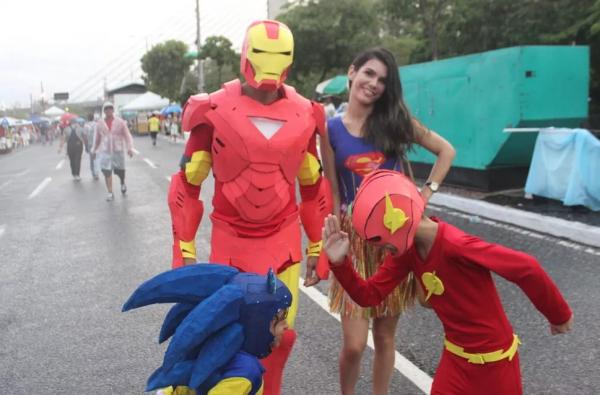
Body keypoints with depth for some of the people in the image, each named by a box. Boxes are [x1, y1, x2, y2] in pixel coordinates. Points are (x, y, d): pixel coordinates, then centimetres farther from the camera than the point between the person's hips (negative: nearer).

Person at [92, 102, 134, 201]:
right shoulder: (99, 124, 3)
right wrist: (94, 150, 18)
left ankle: (122, 183, 41)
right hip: (105, 151, 1)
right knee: (107, 172, -6)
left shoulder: (120, 122, -2)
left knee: (120, 170, 8)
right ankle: (110, 193, 0)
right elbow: (97, 138, 14)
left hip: (118, 150, -1)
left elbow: (127, 135, -4)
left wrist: (130, 148, -15)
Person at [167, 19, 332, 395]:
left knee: (280, 333, 9)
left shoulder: (304, 115, 0)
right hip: (230, 239, -2)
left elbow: (314, 188, 11)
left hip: (284, 239, 3)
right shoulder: (216, 110, -8)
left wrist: (317, 247, 13)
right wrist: (184, 249, -2)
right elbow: (188, 185, -2)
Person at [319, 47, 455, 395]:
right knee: (354, 344, -4)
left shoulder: (396, 120, 3)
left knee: (385, 335, 10)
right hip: (355, 236, -1)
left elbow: (446, 151, 11)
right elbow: (333, 192, 3)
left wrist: (426, 194, 2)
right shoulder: (331, 129, 1)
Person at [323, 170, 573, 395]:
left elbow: (527, 269, -30)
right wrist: (339, 263, -22)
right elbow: (369, 296, -6)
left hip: (494, 357, -6)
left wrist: (560, 316, -15)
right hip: (456, 355, 6)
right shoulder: (407, 250, -7)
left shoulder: (455, 246, -32)